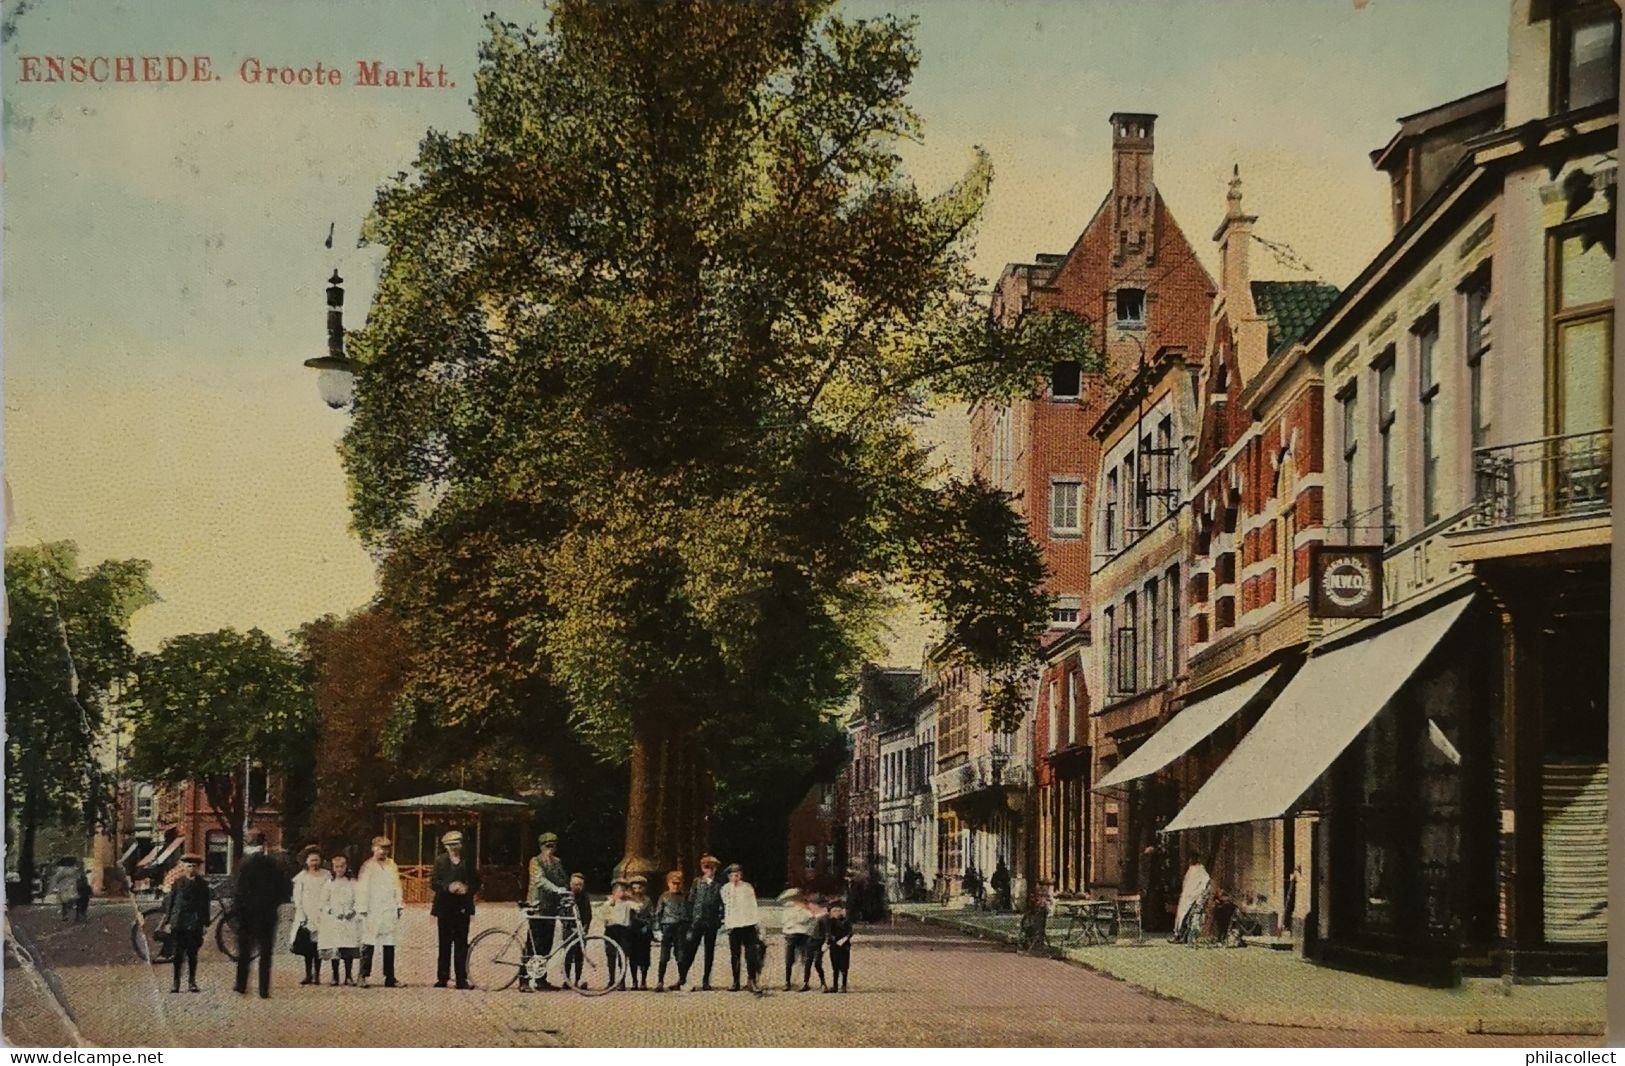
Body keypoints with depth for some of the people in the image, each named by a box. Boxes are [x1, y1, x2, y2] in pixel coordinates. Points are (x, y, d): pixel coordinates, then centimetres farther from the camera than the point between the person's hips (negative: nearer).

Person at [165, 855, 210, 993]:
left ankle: (192, 982, 8)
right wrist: (168, 920, 2)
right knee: (178, 953, 1)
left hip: (195, 924, 0)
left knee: (192, 954, 2)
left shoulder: (202, 884, 6)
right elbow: (170, 901, 7)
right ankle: (176, 981, 6)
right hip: (179, 923, 0)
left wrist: (205, 924, 3)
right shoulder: (178, 882, 5)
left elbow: (205, 905, 7)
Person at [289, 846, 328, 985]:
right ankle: (308, 975, 1)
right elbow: (297, 899, 5)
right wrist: (302, 916, -4)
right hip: (306, 916, 0)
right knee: (307, 947, -3)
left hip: (321, 916, 0)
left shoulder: (326, 876, 6)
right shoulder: (301, 877, 6)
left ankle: (317, 975, 1)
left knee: (318, 947, -3)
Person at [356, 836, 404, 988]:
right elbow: (362, 890, 0)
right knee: (368, 946, -6)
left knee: (390, 946, 3)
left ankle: (390, 978, 6)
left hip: (390, 912, 4)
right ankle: (364, 976, -2)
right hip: (372, 912, -4)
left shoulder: (392, 866, 16)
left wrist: (400, 906, 9)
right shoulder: (367, 866, 3)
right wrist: (363, 910, -6)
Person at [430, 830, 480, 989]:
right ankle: (442, 979, 6)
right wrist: (448, 887, -18)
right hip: (445, 908, -1)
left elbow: (476, 883, 9)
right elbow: (434, 883, -1)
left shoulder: (468, 862, 9)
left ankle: (462, 980, 3)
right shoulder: (440, 861, 5)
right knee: (445, 945, 1)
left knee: (461, 945, 0)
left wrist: (467, 889, -11)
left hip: (462, 908, 1)